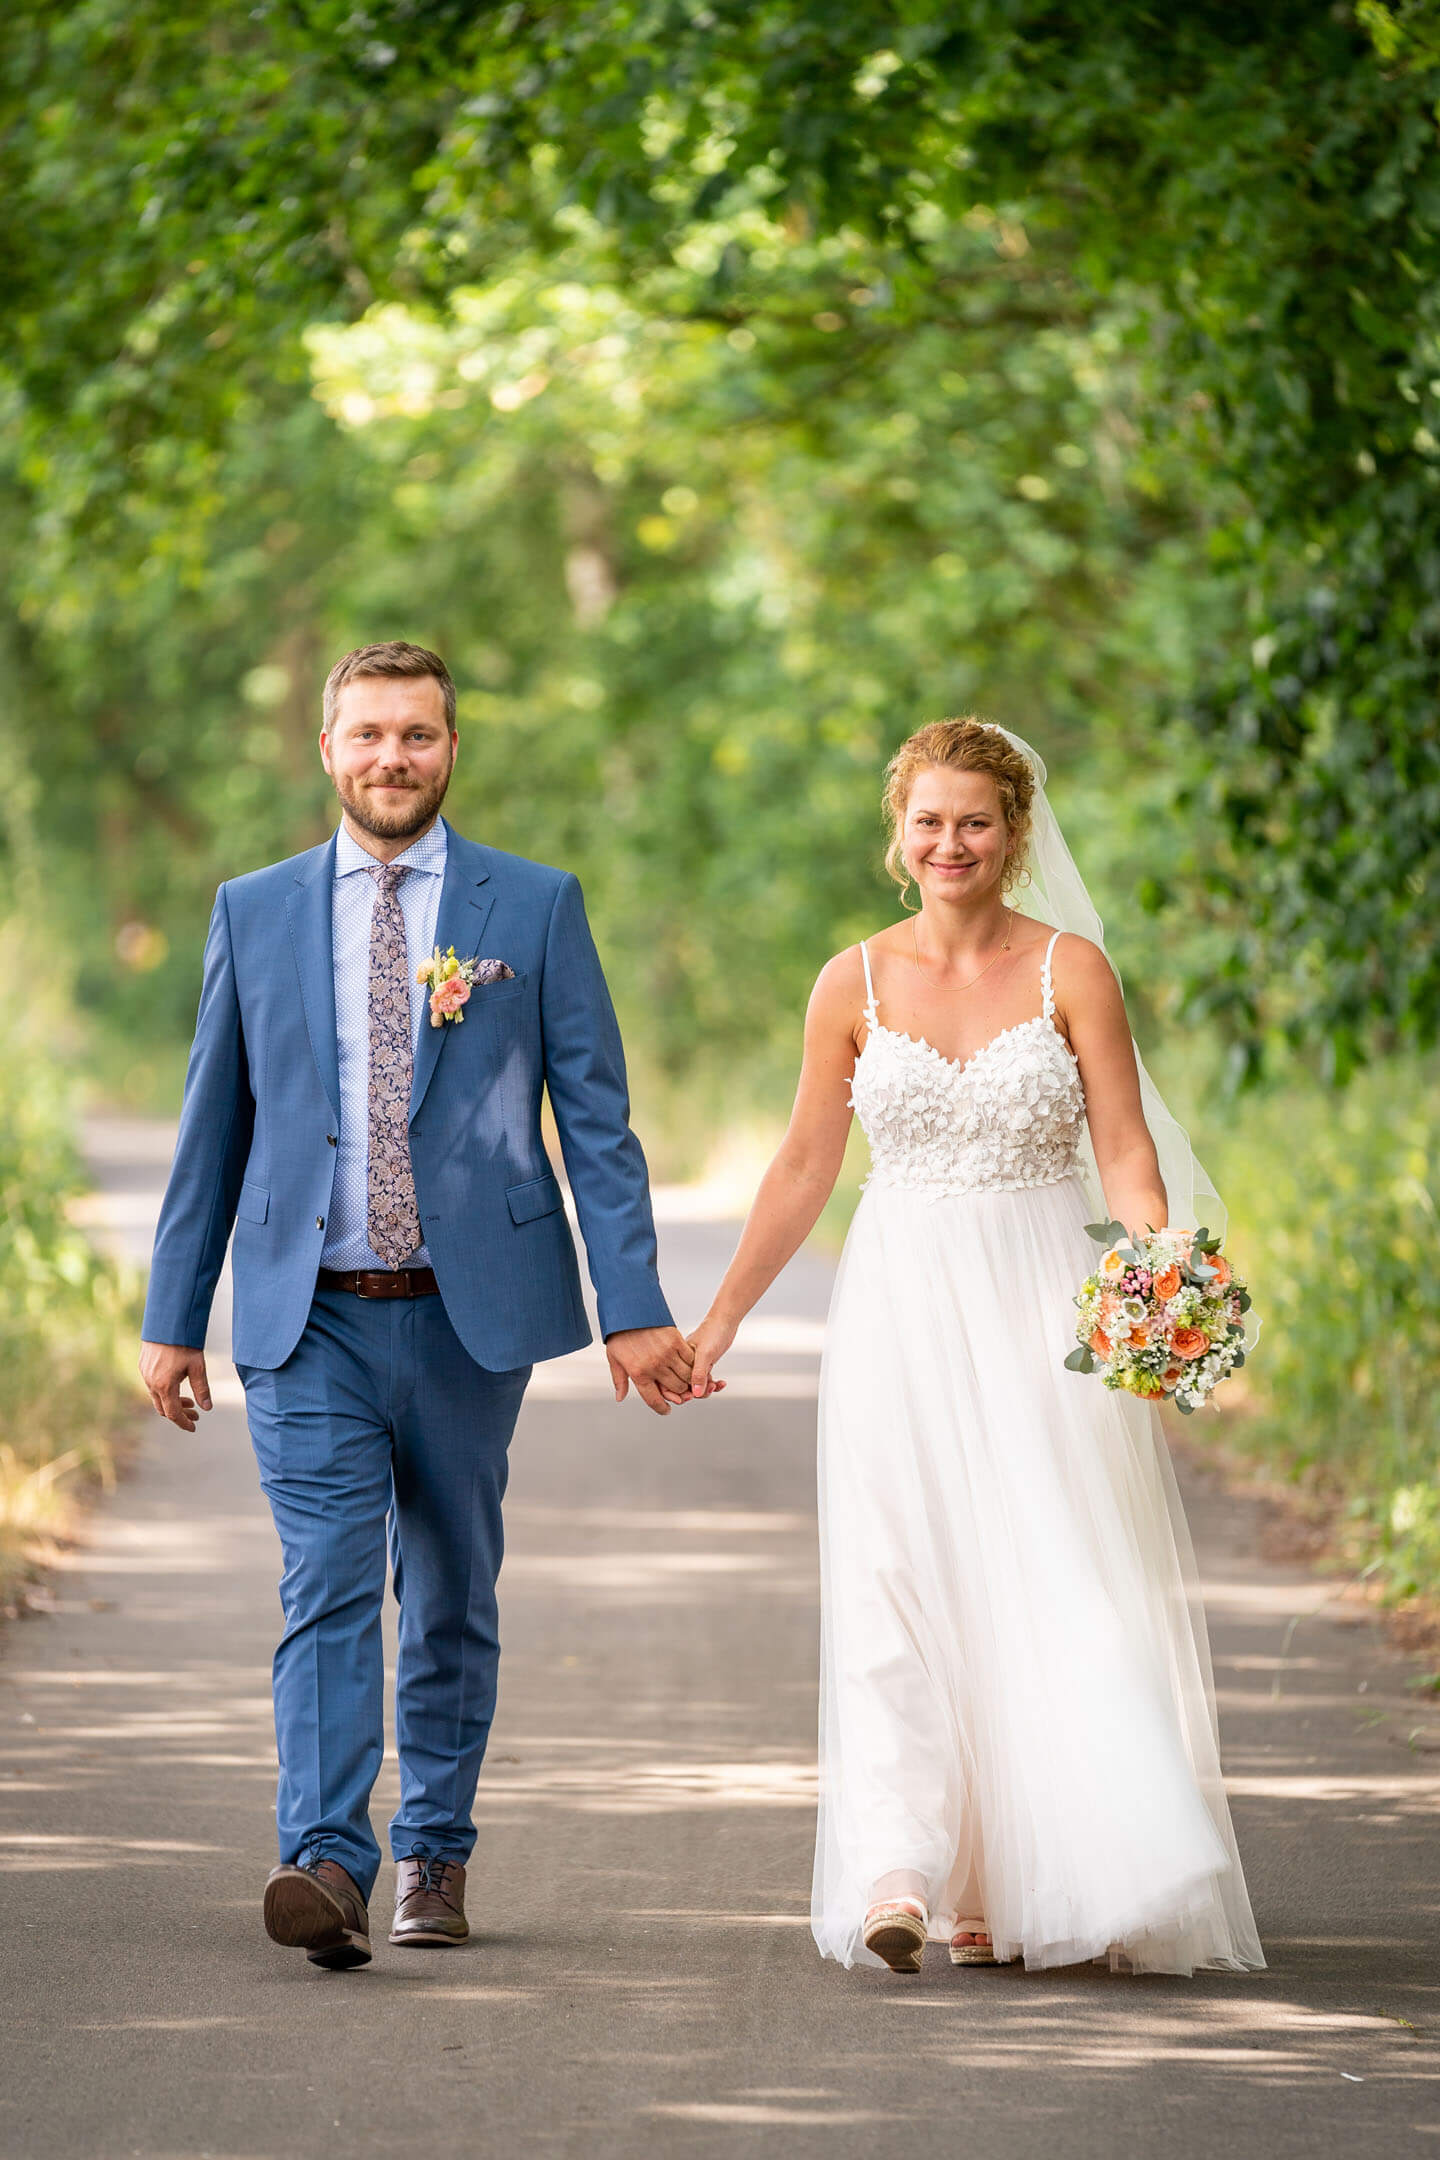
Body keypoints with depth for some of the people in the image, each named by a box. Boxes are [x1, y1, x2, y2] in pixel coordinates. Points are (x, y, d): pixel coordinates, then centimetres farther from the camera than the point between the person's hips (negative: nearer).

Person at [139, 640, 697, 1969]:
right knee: (327, 1589, -13)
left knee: (452, 1598, 10)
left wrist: (635, 1309, -7)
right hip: (310, 1319, 0)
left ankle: (434, 1857, 24)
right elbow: (213, 1128, 11)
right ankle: (327, 1863, -22)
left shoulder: (535, 907, 3)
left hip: (470, 1311, 0)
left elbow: (597, 1119, 1)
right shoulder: (255, 913, 7)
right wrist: (173, 1318, 9)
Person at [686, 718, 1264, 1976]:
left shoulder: (1072, 971, 1)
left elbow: (1128, 1156, -3)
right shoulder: (855, 985, 5)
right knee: (897, 1589, -10)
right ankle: (900, 1877, -16)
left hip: (1043, 1309, -1)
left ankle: (1021, 1885, 2)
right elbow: (805, 1168, 12)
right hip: (901, 1313, 1)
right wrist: (718, 1322, 12)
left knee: (1064, 1587, -6)